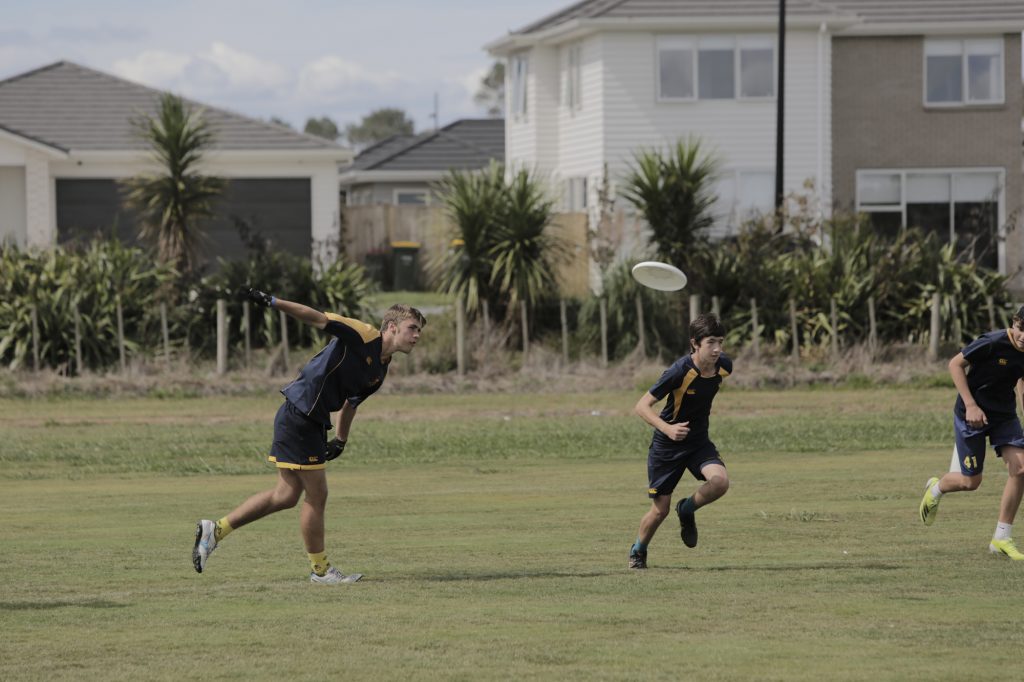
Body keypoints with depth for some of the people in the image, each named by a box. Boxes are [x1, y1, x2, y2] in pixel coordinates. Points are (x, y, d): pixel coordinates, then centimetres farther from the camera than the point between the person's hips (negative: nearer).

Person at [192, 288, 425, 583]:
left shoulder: (380, 370, 13)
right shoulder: (364, 335, -13)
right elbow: (319, 318, -17)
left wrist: (340, 439, 23)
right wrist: (274, 303, -27)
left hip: (311, 423, 10)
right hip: (299, 415, -10)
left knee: (287, 495, 13)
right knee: (316, 496, -1)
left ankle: (216, 530, 18)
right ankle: (320, 570, 12)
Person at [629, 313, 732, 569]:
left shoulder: (724, 365, -11)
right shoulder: (680, 371, -27)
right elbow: (642, 406, -25)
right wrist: (667, 428, -40)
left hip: (699, 441, 4)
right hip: (667, 445, -4)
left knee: (720, 481, -25)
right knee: (660, 510, 2)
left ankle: (687, 510, 7)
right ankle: (638, 550, 33)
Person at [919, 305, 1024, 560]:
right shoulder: (993, 343, -24)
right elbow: (956, 364, -17)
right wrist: (970, 405, -22)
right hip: (972, 413, -5)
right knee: (970, 481, -1)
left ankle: (1002, 538, -3)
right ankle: (935, 489, 36)